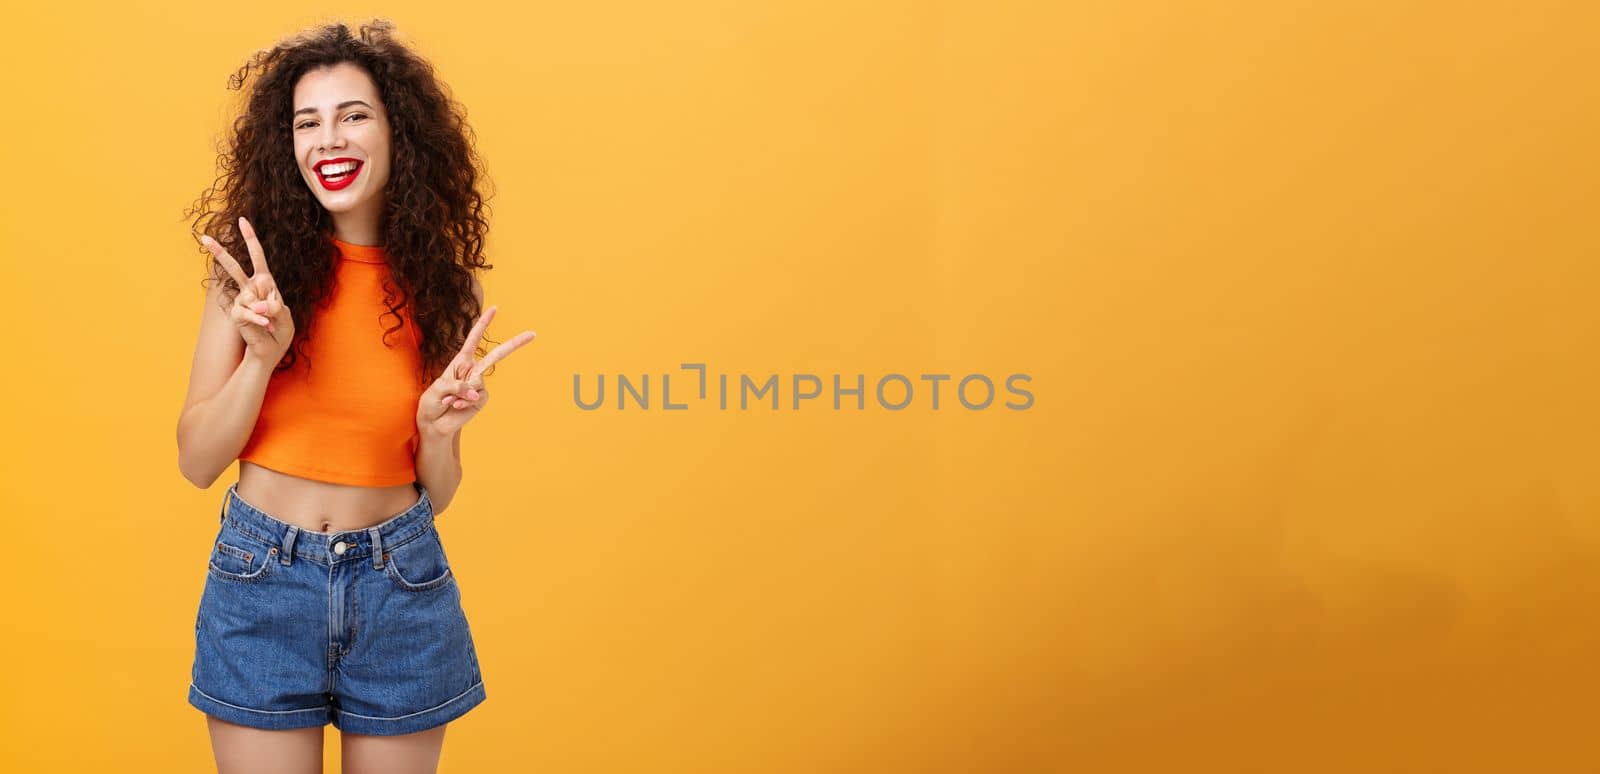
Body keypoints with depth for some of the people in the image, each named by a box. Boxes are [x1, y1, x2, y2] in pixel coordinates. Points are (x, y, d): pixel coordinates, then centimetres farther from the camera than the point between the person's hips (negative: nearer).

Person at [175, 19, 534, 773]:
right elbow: (196, 461, -4)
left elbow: (434, 496, 4)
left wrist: (437, 427, -16)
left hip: (400, 584, 1)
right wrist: (262, 355, -18)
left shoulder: (441, 286, -2)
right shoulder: (253, 268, -4)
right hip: (261, 577, -1)